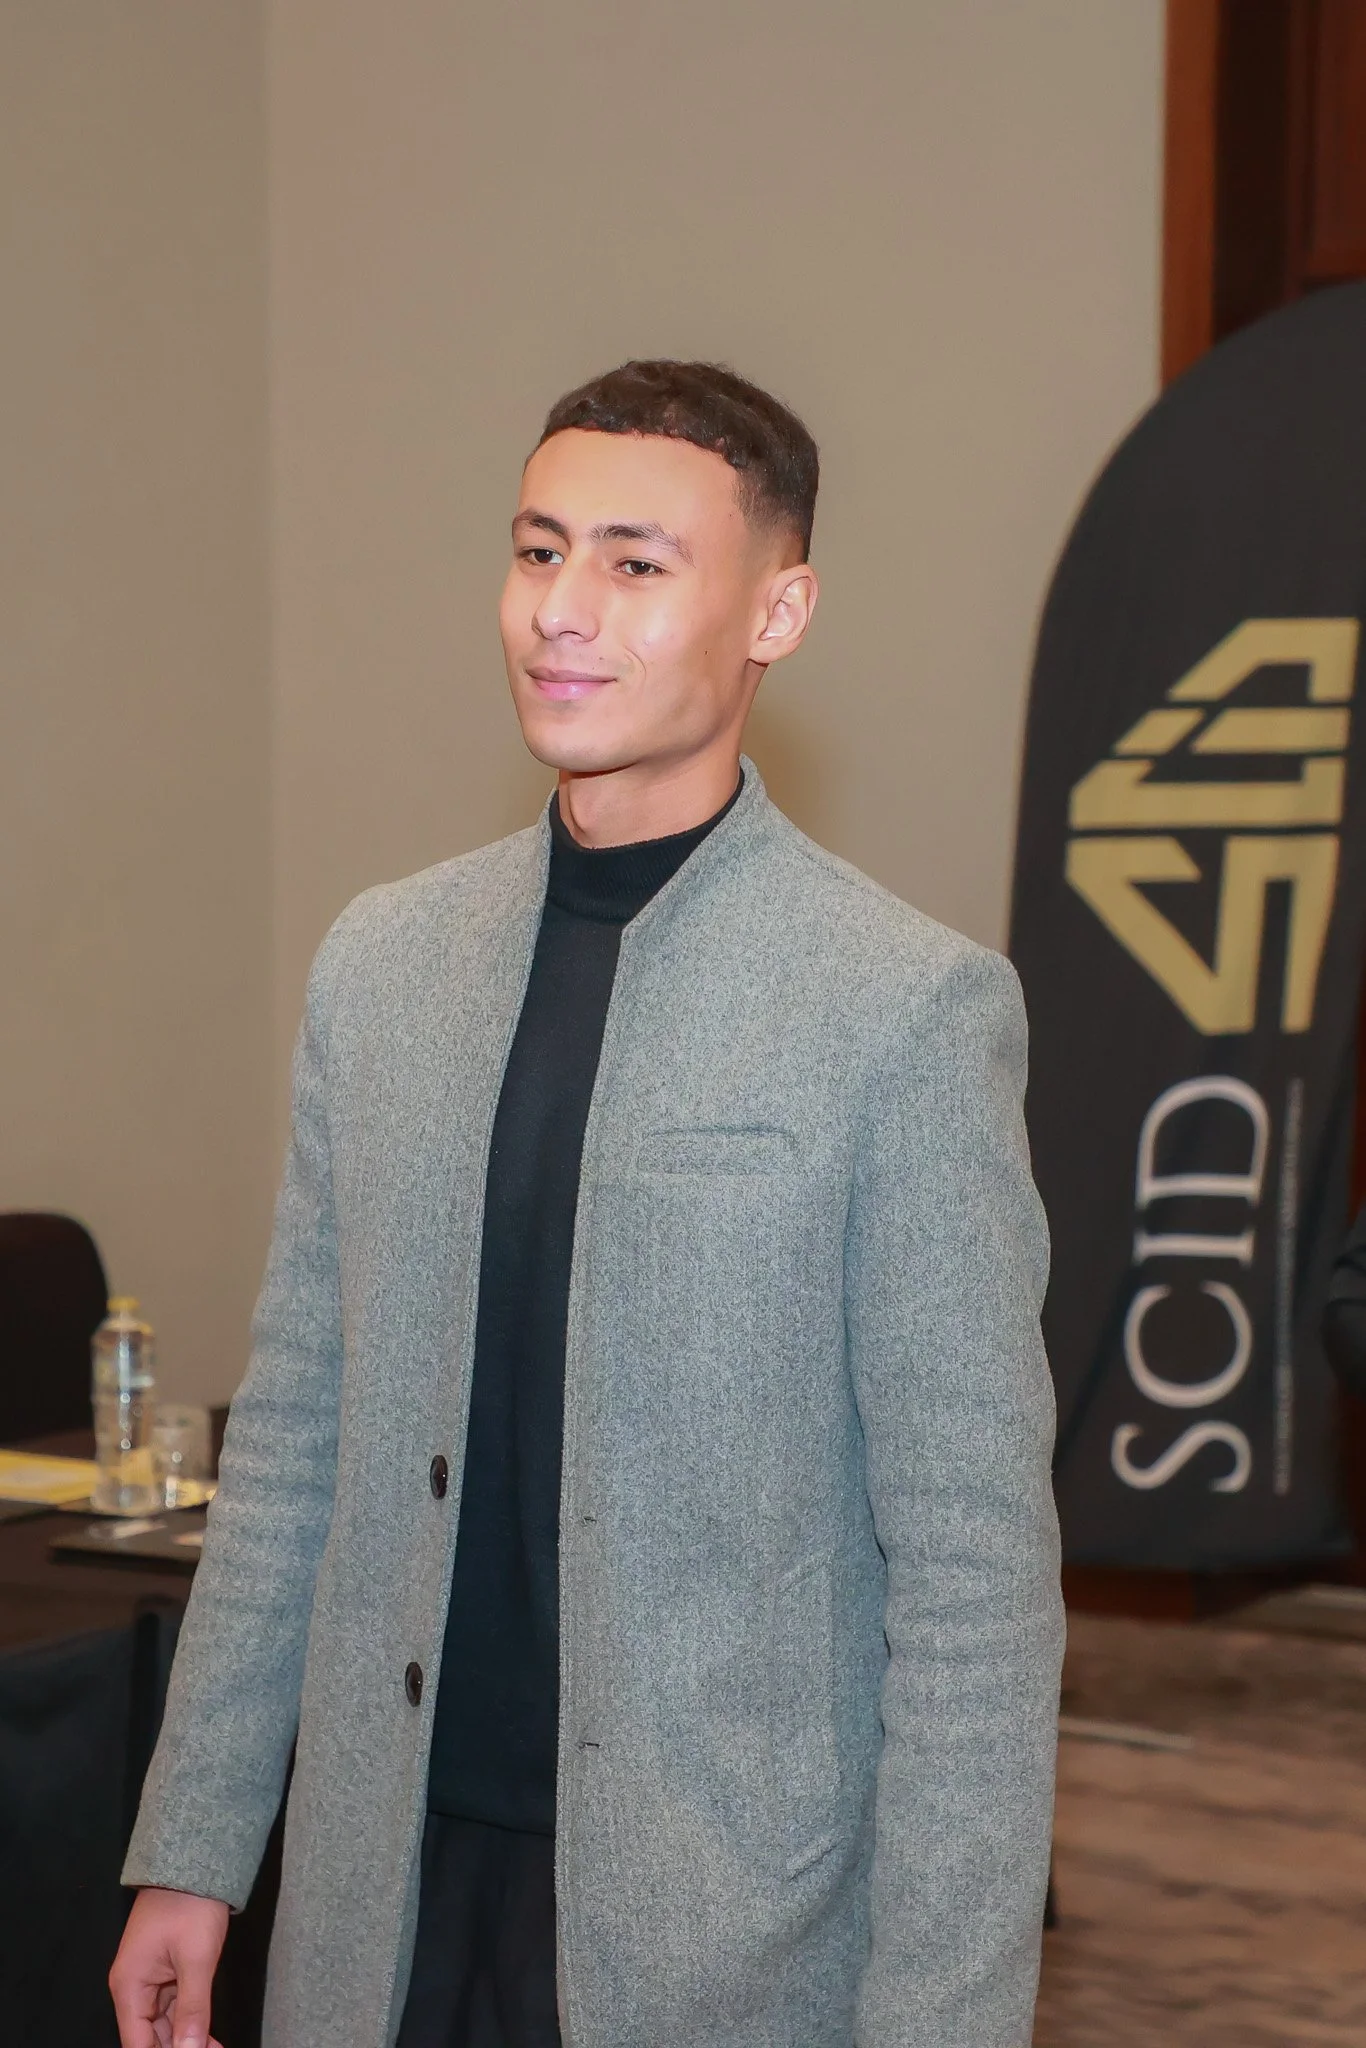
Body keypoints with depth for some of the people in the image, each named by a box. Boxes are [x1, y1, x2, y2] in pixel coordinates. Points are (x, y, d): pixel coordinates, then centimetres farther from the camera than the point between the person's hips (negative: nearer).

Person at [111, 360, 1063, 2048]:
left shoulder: (910, 1006, -11)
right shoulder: (378, 962, 6)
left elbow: (974, 1572, -11)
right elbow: (291, 1441, 10)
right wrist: (190, 1852, 9)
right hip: (387, 1906, 4)